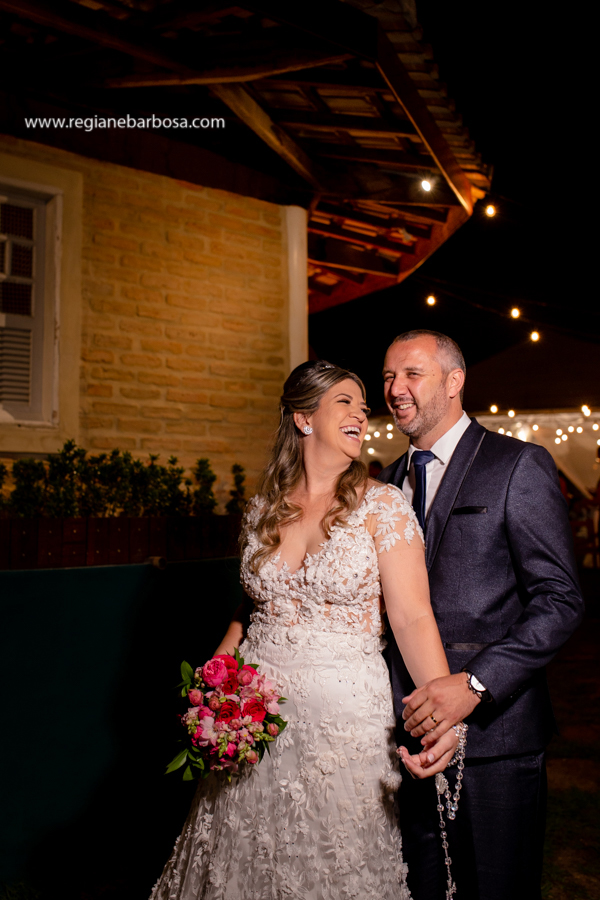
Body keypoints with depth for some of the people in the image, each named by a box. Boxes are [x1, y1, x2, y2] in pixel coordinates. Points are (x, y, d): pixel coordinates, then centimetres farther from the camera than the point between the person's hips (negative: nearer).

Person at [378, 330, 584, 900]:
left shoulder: (519, 466, -7)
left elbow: (560, 600, -13)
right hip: (410, 728, 5)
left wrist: (475, 683, -22)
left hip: (494, 731, -5)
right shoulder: (388, 483, 11)